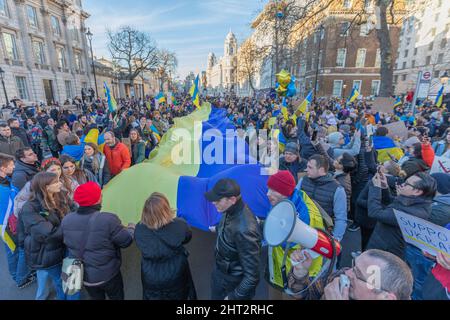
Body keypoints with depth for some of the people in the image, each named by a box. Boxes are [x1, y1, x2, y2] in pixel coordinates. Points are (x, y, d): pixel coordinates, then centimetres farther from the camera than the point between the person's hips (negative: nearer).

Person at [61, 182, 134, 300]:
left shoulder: (66, 220, -14)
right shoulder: (108, 220, -31)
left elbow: (68, 243, 4)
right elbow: (126, 240, -19)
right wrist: (131, 229, 1)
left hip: (81, 275, 5)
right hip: (107, 275, -5)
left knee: (96, 298, 30)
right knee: (117, 297, 23)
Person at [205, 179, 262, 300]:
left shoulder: (244, 229, -38)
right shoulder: (230, 211, -15)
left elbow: (252, 275, -29)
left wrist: (234, 296, -18)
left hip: (234, 283, -7)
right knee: (216, 297, 30)